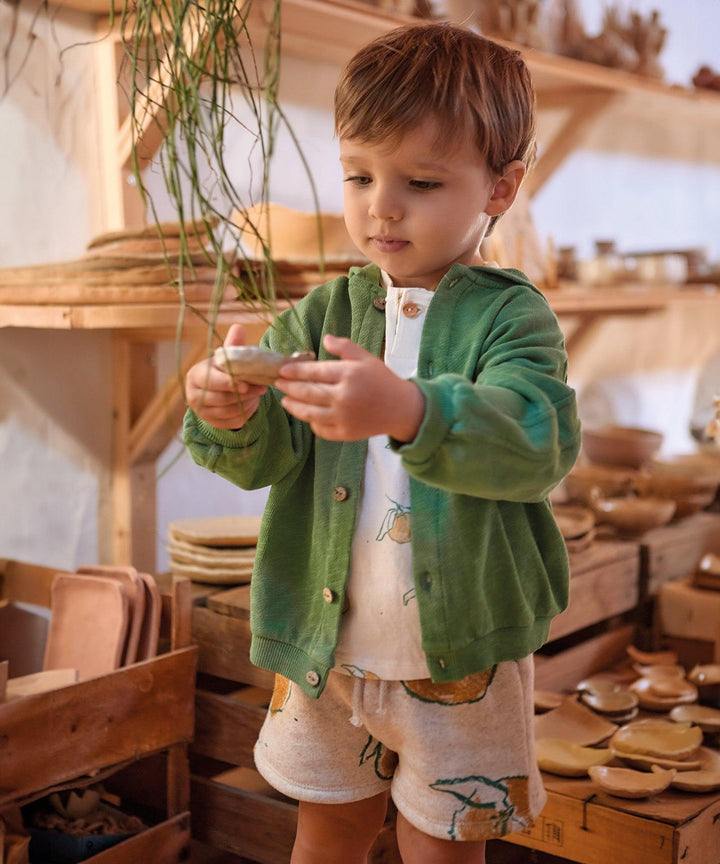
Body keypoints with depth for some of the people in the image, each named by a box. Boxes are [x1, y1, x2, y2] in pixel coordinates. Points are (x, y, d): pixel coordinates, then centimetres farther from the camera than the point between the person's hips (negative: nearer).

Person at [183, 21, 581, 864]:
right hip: (324, 645, 4)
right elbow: (269, 454, -6)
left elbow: (538, 445, -27)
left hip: (463, 656, -3)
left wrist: (410, 411, -45)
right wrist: (231, 416, -30)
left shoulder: (512, 315, -11)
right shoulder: (323, 313, 0)